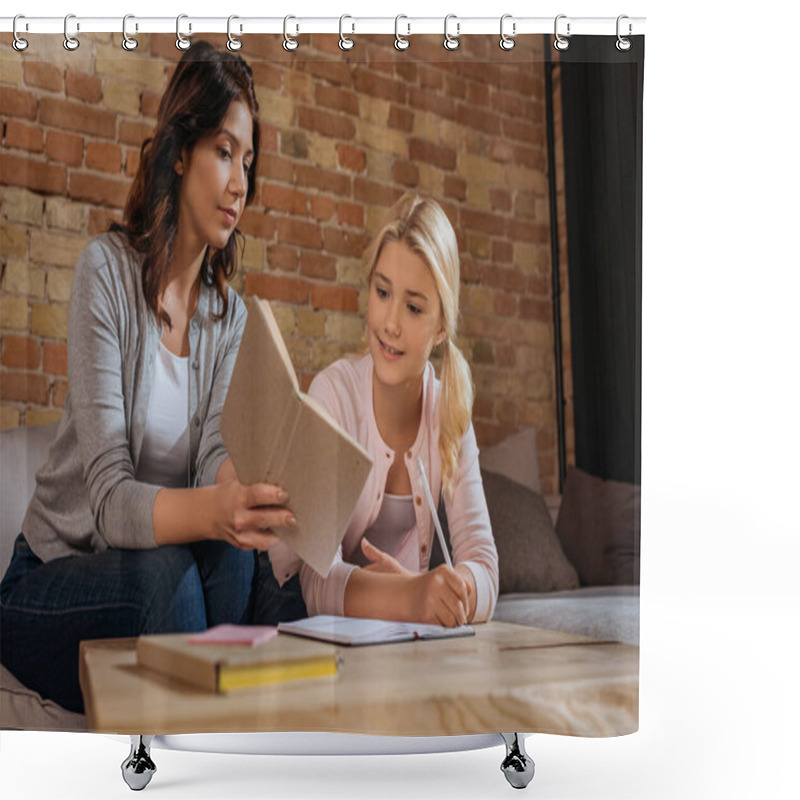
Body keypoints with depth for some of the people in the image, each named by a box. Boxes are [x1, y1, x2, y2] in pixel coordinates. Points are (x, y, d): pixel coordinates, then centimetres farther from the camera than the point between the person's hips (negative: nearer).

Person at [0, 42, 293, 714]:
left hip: (161, 566, 4)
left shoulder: (229, 314, 2)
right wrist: (212, 509, -46)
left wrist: (245, 485, -38)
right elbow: (108, 497, -25)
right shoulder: (107, 270, -16)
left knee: (234, 556, -28)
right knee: (165, 573, -34)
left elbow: (215, 460, -14)